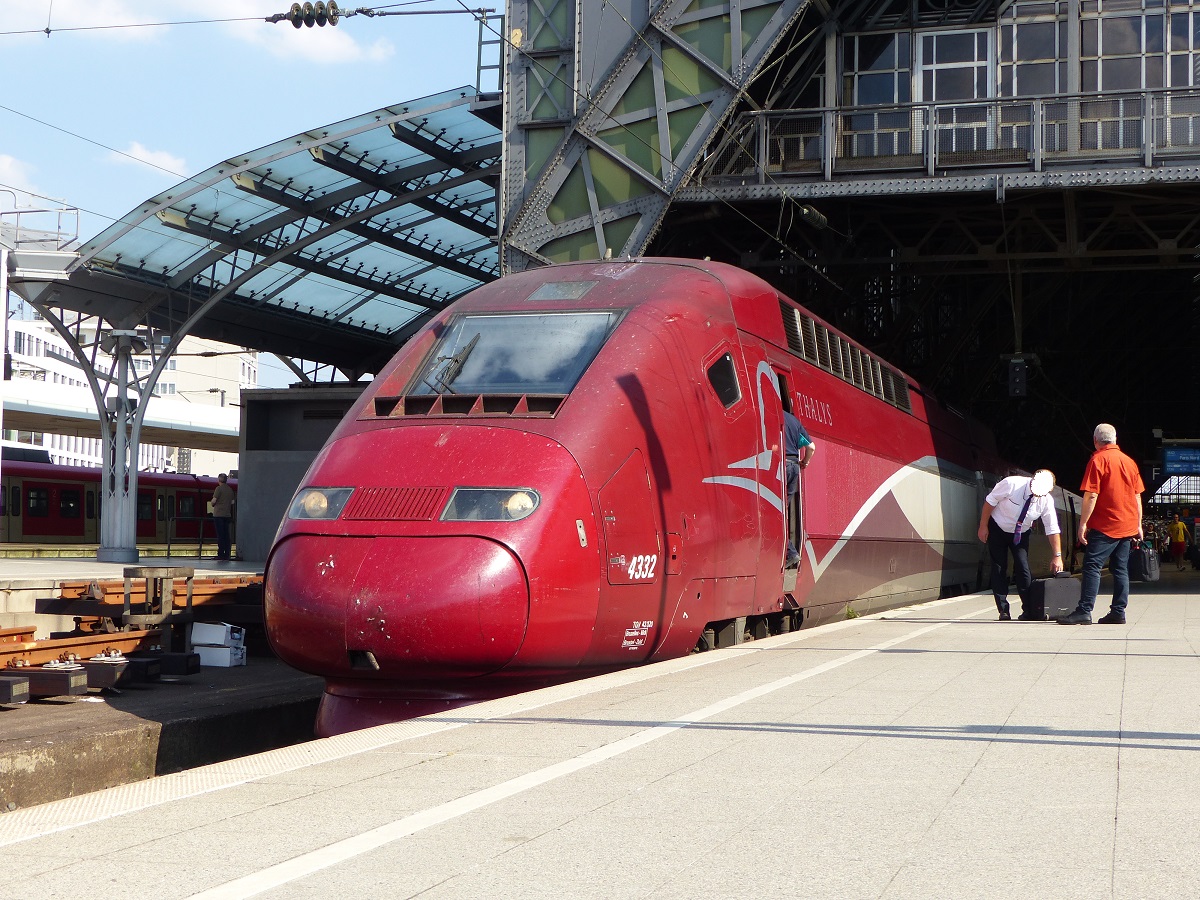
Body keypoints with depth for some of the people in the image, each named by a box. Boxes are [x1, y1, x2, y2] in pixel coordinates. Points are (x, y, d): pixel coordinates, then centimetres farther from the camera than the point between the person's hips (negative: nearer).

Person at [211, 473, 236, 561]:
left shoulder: (219, 488, -10)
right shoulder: (230, 489, 9)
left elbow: (214, 501, -12)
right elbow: (232, 502, 13)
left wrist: (213, 504, 8)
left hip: (218, 514, -6)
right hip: (227, 514, 6)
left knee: (220, 535, -4)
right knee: (226, 534, 7)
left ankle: (221, 554, -6)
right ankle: (227, 554, 6)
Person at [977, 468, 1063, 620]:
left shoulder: (1047, 501, -22)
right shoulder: (1011, 484, -30)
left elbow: (1052, 530, -14)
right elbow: (990, 501, -16)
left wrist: (1057, 556, -15)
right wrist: (983, 527, -12)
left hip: (1021, 534, 2)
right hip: (997, 529, -2)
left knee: (1023, 568, -8)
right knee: (999, 569, -3)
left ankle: (1029, 610, 1)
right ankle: (1003, 610, 3)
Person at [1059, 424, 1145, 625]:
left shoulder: (1098, 460, -8)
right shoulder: (1129, 461, 12)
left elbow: (1091, 495, -14)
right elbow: (1138, 497, 15)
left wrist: (1083, 523, -12)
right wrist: (1138, 525, 20)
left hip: (1105, 526, -7)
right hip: (1127, 526, 7)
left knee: (1092, 567, -9)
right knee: (1120, 569, 10)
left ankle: (1084, 611, -16)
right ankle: (1118, 612, 9)